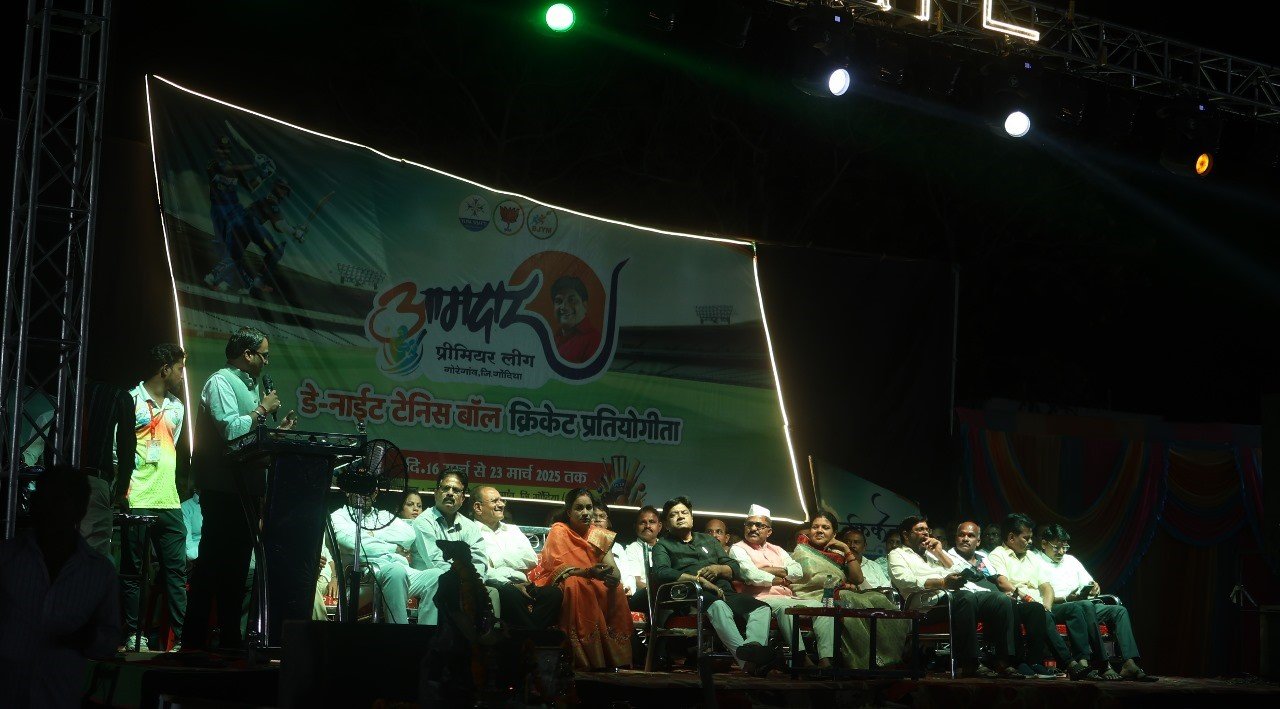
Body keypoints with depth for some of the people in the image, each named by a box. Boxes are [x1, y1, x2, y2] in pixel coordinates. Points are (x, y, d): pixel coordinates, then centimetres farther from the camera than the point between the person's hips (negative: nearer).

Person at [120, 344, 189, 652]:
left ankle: (182, 637, -1)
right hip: (137, 500, -6)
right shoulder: (132, 400, -1)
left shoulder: (176, 408, 19)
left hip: (169, 502, 6)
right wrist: (122, 487, -10)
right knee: (133, 571, -1)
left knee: (177, 570, 0)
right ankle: (133, 635, 3)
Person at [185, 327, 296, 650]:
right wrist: (262, 409, -9)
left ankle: (230, 639, 15)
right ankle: (194, 639, -5)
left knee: (237, 563, 10)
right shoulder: (221, 382, -9)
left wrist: (278, 429, 9)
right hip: (222, 488, -9)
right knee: (212, 562, -8)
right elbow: (231, 430, -21)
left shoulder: (251, 385, 19)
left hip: (244, 487, 9)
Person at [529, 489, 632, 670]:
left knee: (615, 590, -22)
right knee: (576, 585, -36)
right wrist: (588, 572, -36)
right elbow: (559, 568, -20)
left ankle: (613, 656, -21)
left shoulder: (598, 534, 6)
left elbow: (613, 570, -3)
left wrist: (613, 577, -28)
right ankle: (585, 659, -37)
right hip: (557, 584, -5)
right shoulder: (559, 531, -8)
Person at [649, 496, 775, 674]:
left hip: (724, 591, 5)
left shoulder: (708, 540, 35)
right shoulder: (663, 545, 19)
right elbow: (660, 573, -4)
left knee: (762, 608, -26)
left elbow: (735, 569, 26)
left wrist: (718, 569, 1)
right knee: (718, 606, -41)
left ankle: (753, 646, -56)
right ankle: (744, 656, -64)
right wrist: (698, 580, -14)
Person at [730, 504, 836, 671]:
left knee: (820, 606, -19)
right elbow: (750, 575, -9)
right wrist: (776, 579, 3)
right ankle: (802, 658, -46)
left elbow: (798, 572, 11)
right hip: (764, 599, -6)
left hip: (789, 597, 6)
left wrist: (772, 570, -2)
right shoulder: (738, 549, 10)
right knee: (784, 606, -38)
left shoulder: (777, 550, 28)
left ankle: (825, 660, -33)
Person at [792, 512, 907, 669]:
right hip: (815, 597, -6)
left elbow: (858, 580, 14)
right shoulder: (802, 549, 9)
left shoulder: (837, 552, 24)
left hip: (840, 596, 6)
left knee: (878, 599, -23)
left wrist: (847, 550, 9)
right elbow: (814, 577, -6)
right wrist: (843, 585, 0)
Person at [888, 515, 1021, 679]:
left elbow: (957, 572, 25)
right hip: (929, 601, -7)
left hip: (955, 594, 7)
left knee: (1002, 600, -16)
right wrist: (942, 583, -19)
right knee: (966, 597, -38)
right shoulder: (897, 555, 15)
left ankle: (1003, 662, -22)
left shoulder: (932, 552, 36)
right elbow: (906, 581, -7)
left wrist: (940, 553, 16)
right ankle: (970, 665, -39)